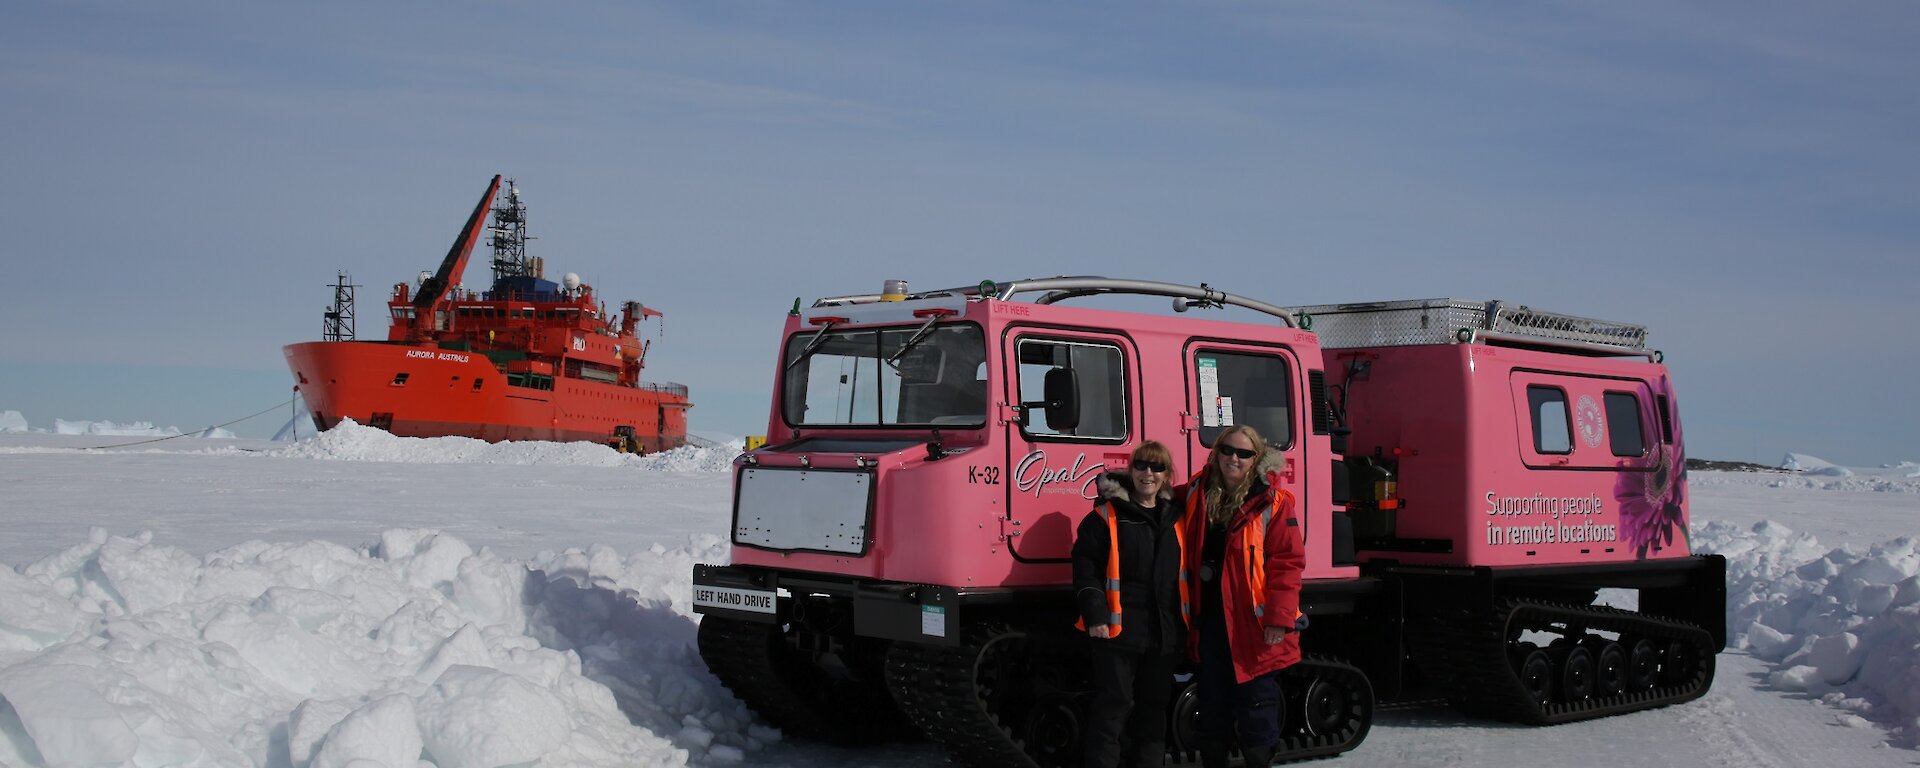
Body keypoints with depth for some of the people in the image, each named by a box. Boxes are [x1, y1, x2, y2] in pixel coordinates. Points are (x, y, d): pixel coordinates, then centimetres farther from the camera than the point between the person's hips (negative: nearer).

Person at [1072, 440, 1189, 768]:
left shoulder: (1175, 518, 13)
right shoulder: (1107, 516, -2)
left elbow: (1186, 571, 19)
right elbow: (1085, 565, -7)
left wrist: (1186, 621, 13)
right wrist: (1095, 614, -15)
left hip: (1164, 631, 5)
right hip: (1119, 628, -5)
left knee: (1155, 705, 12)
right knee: (1113, 704, -4)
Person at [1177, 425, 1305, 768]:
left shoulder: (1272, 502, -9)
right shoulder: (1197, 493, 7)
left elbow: (1287, 562, -12)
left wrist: (1279, 619, -18)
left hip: (1253, 624, -5)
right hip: (1210, 621, 5)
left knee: (1257, 706, 1)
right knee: (1213, 705, 17)